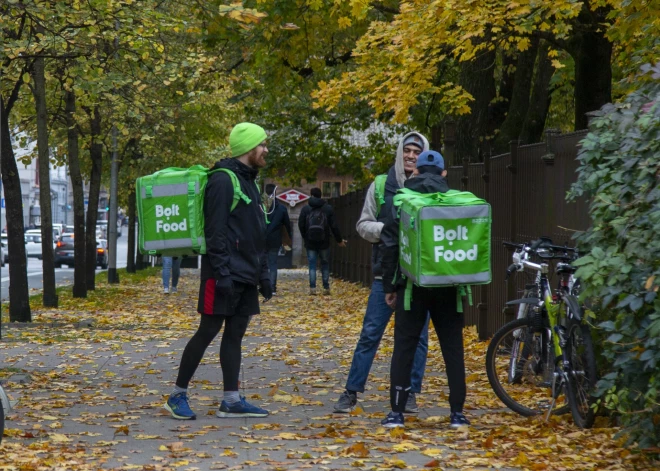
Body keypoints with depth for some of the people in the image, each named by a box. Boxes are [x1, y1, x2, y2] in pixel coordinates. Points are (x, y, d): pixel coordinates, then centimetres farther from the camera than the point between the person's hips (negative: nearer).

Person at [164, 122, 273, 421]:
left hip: (245, 277, 9)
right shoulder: (223, 181, -11)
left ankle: (231, 401, 9)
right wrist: (222, 273, -22)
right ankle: (178, 395, 3)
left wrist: (263, 275, 19)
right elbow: (215, 232, -17)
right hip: (225, 274, -9)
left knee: (235, 335, 8)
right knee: (208, 331, -5)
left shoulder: (250, 183, 19)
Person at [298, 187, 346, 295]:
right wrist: (339, 240, 8)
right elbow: (334, 226, -1)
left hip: (310, 243, 0)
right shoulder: (328, 208, 0)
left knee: (312, 265, 2)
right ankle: (326, 288, 7)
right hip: (324, 242, 0)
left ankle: (312, 288, -8)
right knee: (325, 265, 10)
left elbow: (301, 225, 1)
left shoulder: (305, 209, -1)